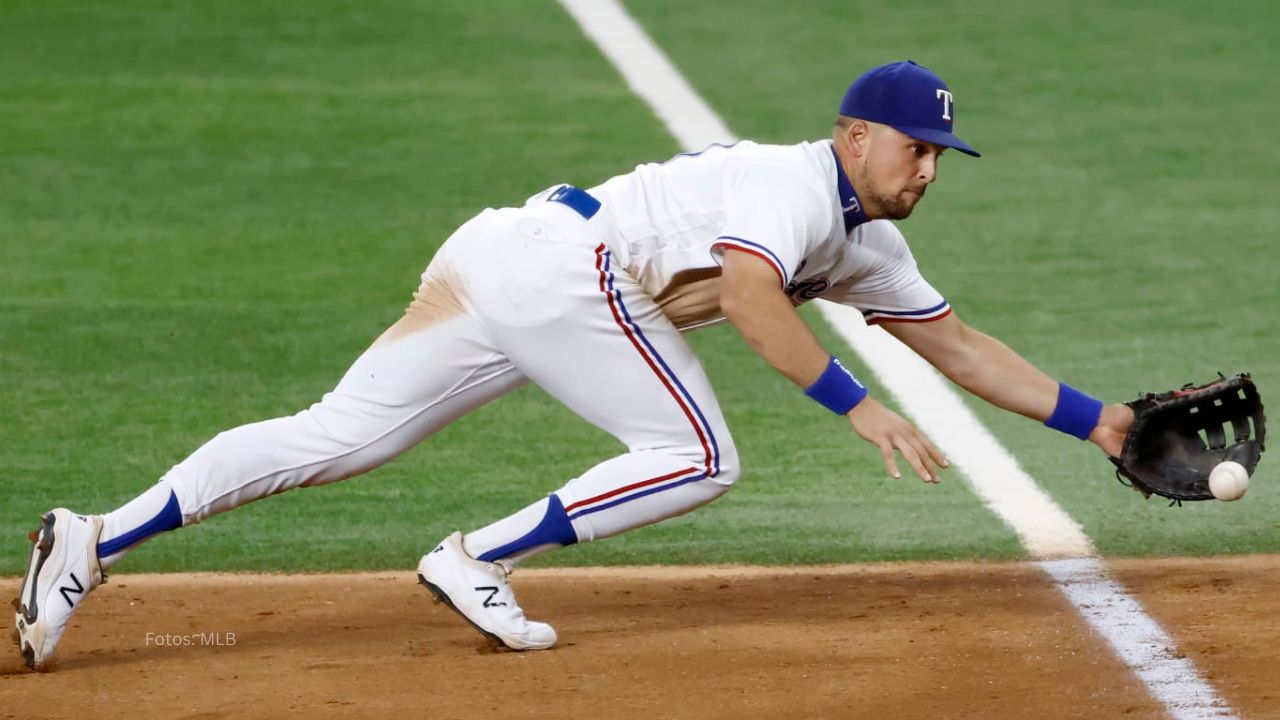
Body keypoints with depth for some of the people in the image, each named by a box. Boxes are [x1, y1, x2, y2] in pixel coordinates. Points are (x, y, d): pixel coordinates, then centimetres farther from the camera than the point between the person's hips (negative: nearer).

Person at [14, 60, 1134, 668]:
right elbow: (747, 294, -27)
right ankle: (482, 560, -7)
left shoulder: (868, 247, 22)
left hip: (500, 261, 8)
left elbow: (958, 347, 27)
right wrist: (859, 406, -29)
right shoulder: (794, 184, -8)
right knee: (698, 459, -5)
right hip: (557, 260, -8)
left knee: (333, 439, -1)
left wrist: (1089, 418, 24)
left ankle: (97, 544, -11)